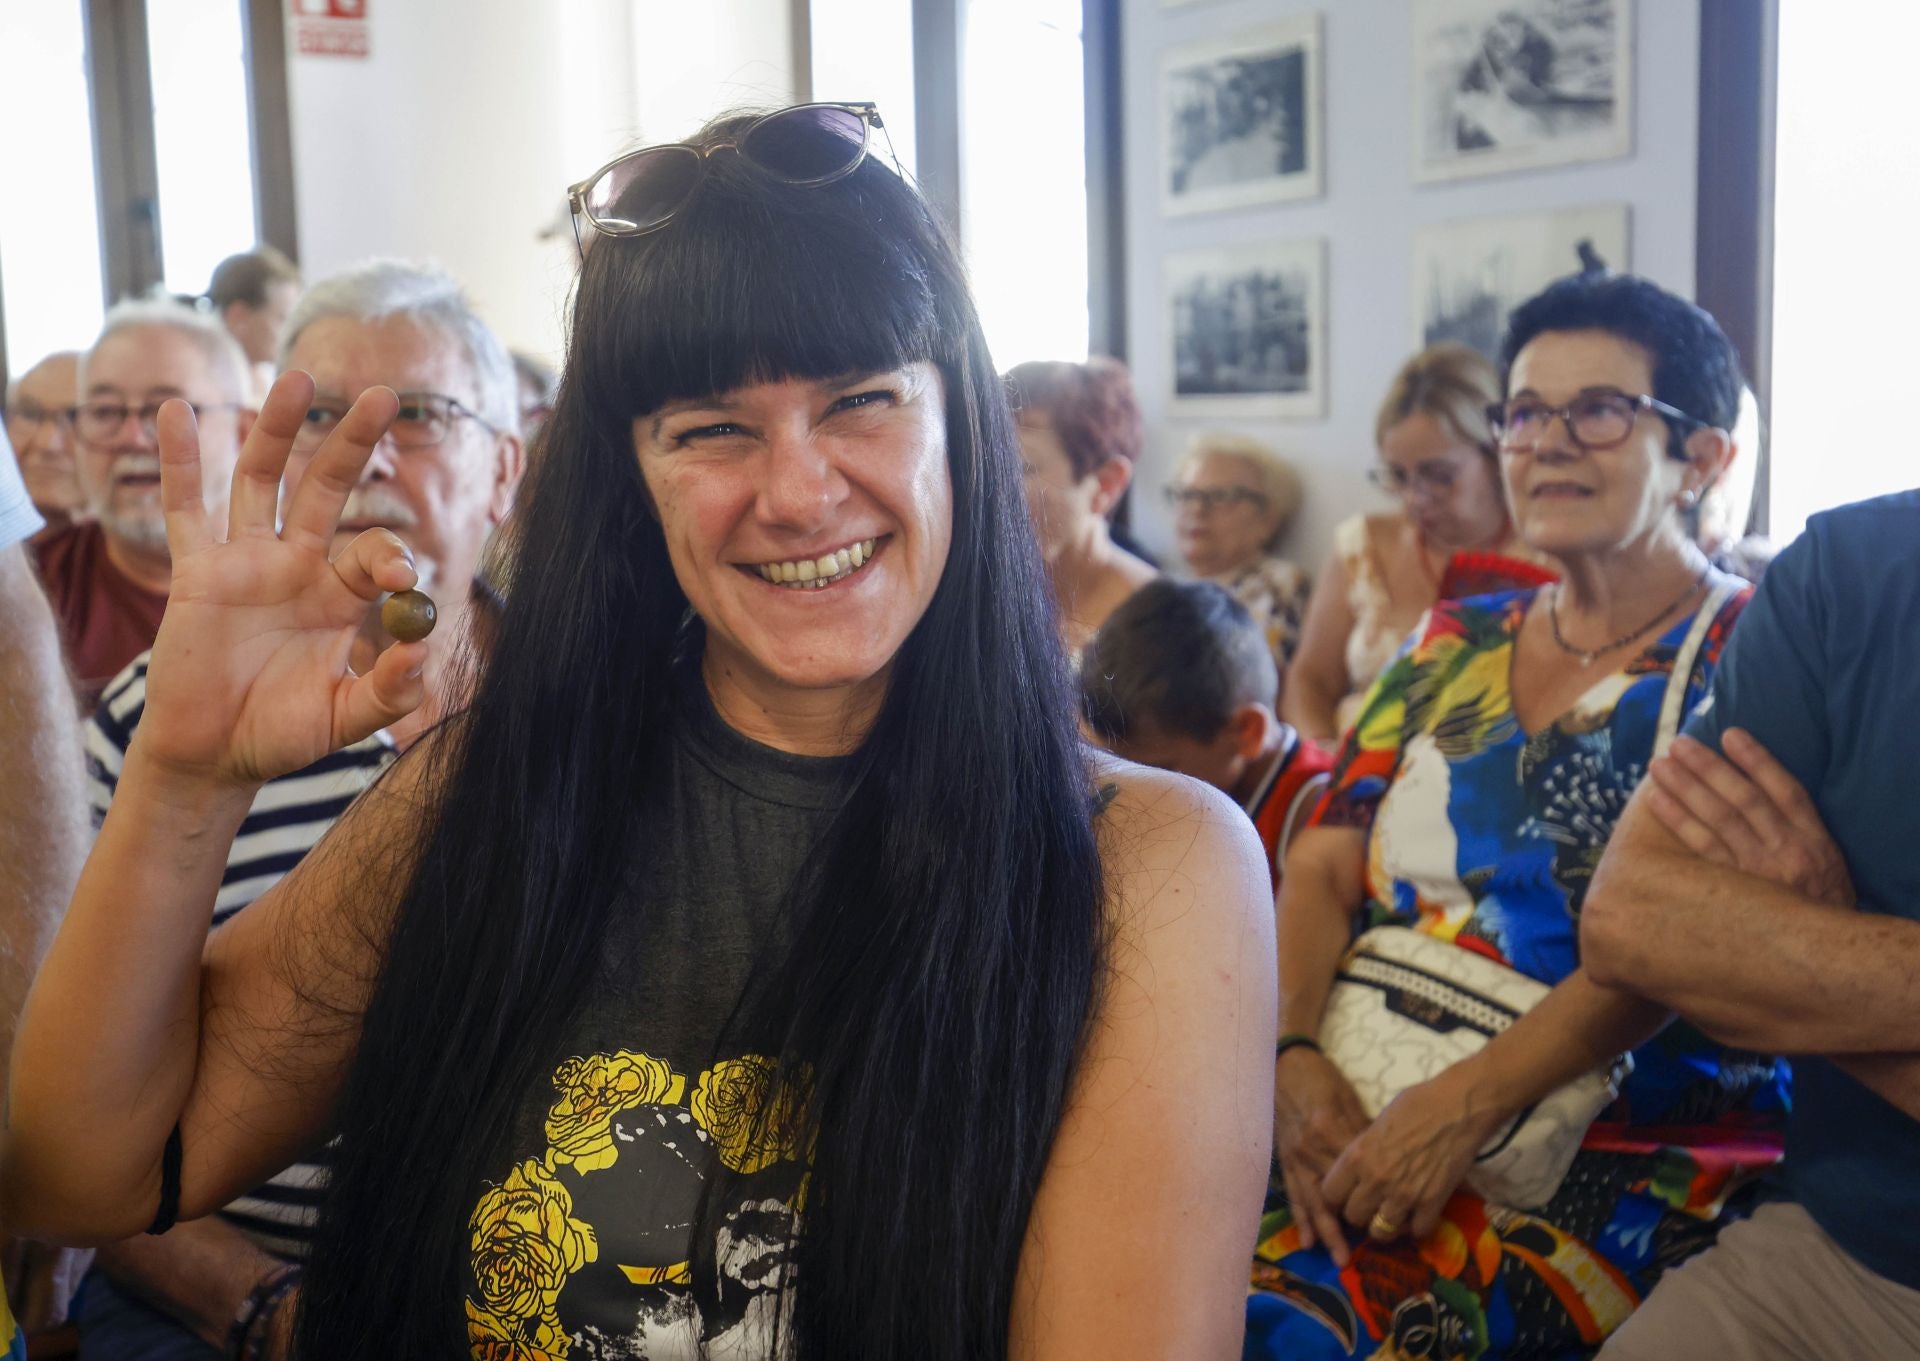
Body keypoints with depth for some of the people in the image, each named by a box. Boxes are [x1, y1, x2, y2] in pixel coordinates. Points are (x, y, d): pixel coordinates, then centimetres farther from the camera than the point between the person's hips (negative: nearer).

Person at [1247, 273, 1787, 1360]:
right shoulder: (1454, 644, 16)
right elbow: (1321, 870, 9)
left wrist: (1466, 1105, -21)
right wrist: (1292, 1057, -8)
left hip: (1634, 1156, -4)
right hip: (1366, 1120, 5)